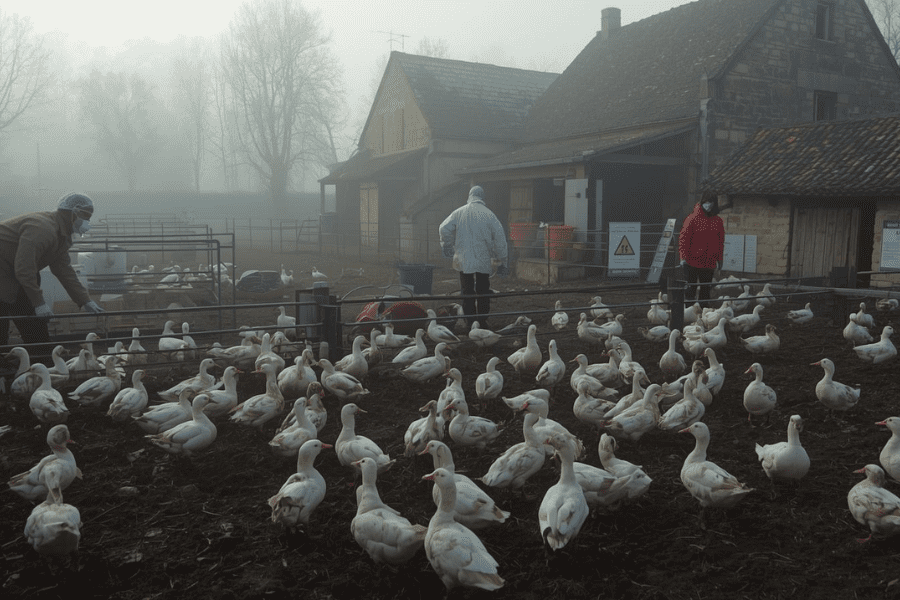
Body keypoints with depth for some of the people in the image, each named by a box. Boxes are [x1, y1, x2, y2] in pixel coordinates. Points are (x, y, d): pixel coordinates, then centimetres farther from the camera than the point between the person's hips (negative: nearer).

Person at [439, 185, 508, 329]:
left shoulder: (459, 212, -1)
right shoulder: (489, 214, -1)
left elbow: (445, 229, -5)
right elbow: (500, 237, -1)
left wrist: (447, 246, 13)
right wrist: (502, 259, 7)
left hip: (464, 259, 0)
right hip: (484, 260, 0)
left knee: (467, 292, 7)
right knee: (483, 292, 10)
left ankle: (470, 322, 6)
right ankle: (483, 322, 12)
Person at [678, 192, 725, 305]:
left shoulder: (718, 221, 7)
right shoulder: (692, 218, -6)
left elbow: (721, 241, 13)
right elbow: (683, 238, -7)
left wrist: (719, 260, 10)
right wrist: (683, 257, -11)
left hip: (709, 263, 4)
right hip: (692, 262, -4)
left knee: (705, 290, 10)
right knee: (690, 289, 2)